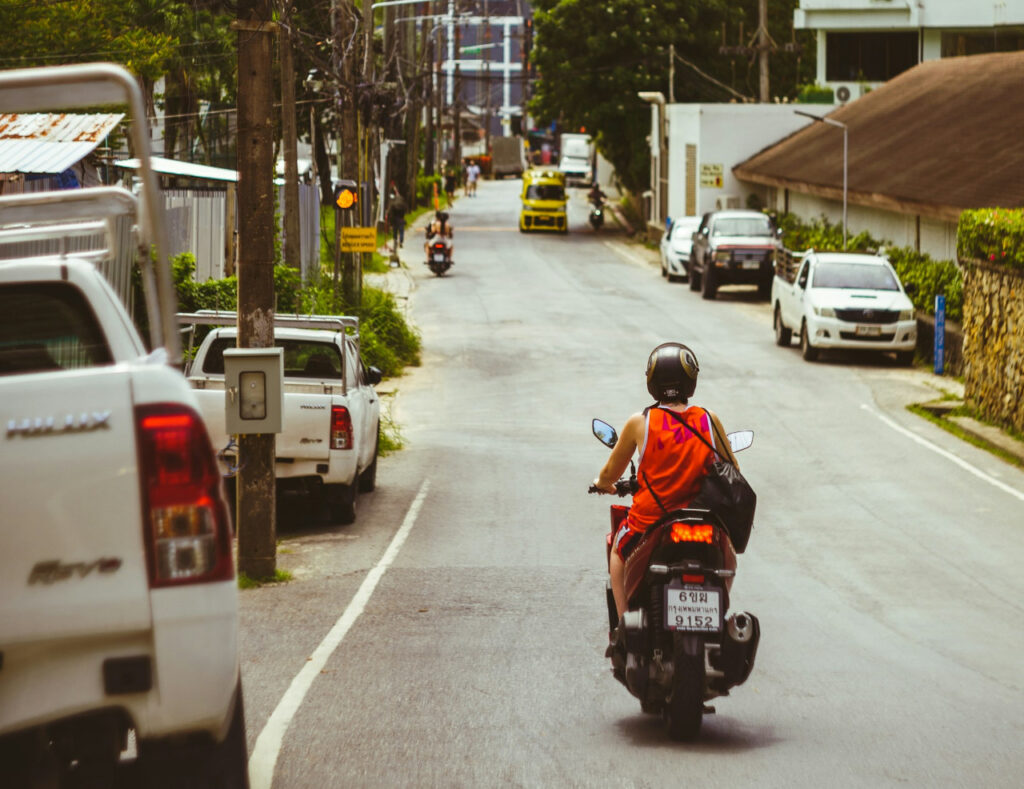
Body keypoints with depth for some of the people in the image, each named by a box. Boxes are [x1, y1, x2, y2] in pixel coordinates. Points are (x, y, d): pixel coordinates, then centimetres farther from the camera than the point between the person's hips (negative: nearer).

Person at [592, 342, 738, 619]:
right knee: (728, 551, 35)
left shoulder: (639, 422, -6)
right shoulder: (709, 420, -4)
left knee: (618, 549, 33)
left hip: (650, 521, -1)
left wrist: (602, 482, 29)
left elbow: (610, 474, 5)